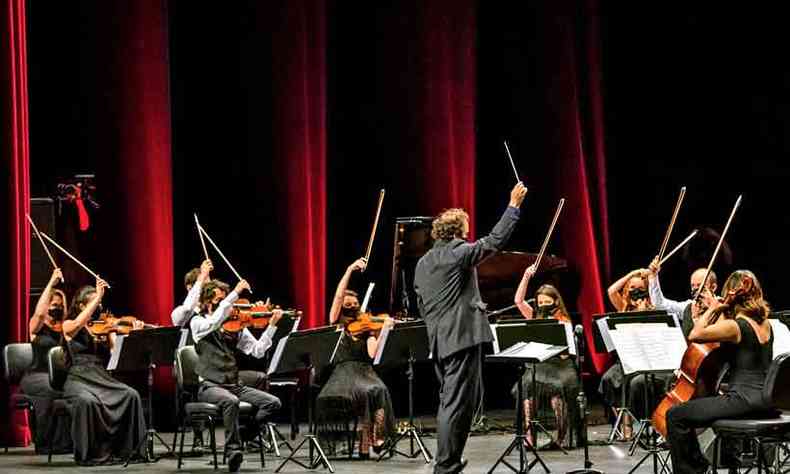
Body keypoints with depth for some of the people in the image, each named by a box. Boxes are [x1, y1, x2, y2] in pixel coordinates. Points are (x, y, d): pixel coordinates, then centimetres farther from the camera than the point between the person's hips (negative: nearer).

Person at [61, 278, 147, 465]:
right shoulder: (68, 326, 5)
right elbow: (79, 323, -21)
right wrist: (98, 296, -22)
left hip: (102, 378, 4)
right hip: (79, 380, -4)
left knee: (131, 395, -24)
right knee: (88, 401, -38)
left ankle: (127, 449, -17)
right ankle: (90, 453, -23)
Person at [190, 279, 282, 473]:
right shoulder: (198, 323, 1)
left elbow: (257, 351, 4)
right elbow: (214, 322, -23)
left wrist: (272, 325, -5)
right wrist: (235, 293, -24)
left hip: (234, 385, 5)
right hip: (209, 386, -5)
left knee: (273, 402, -14)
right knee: (231, 401, -36)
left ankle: (244, 436, -4)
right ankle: (233, 450, -23)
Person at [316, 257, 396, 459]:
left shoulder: (366, 328, 18)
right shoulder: (336, 324, 15)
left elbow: (373, 354, 1)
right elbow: (338, 295, 1)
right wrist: (349, 270, -3)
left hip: (365, 373, 2)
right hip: (343, 373, -2)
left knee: (378, 390, -32)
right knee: (364, 392, -35)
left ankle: (373, 439, -32)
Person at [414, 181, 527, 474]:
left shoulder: (423, 263, 15)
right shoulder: (458, 253, -9)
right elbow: (495, 241, -11)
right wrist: (514, 205, -5)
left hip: (439, 341, 9)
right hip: (463, 337, -9)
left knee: (450, 402, 17)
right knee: (458, 403, -7)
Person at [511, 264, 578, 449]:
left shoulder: (564, 323, 6)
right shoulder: (535, 318, 17)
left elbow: (564, 353, -4)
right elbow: (518, 300, 6)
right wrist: (526, 277, 0)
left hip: (559, 366, -3)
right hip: (536, 366, 3)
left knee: (556, 392, -33)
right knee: (528, 390, -30)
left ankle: (562, 436, -19)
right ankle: (529, 435, -30)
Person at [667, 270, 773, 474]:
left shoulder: (734, 326, -14)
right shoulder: (766, 324, 11)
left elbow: (695, 335, -11)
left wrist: (713, 309, -2)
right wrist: (720, 312, 19)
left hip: (743, 399, -9)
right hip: (765, 401, 9)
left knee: (675, 416, -7)